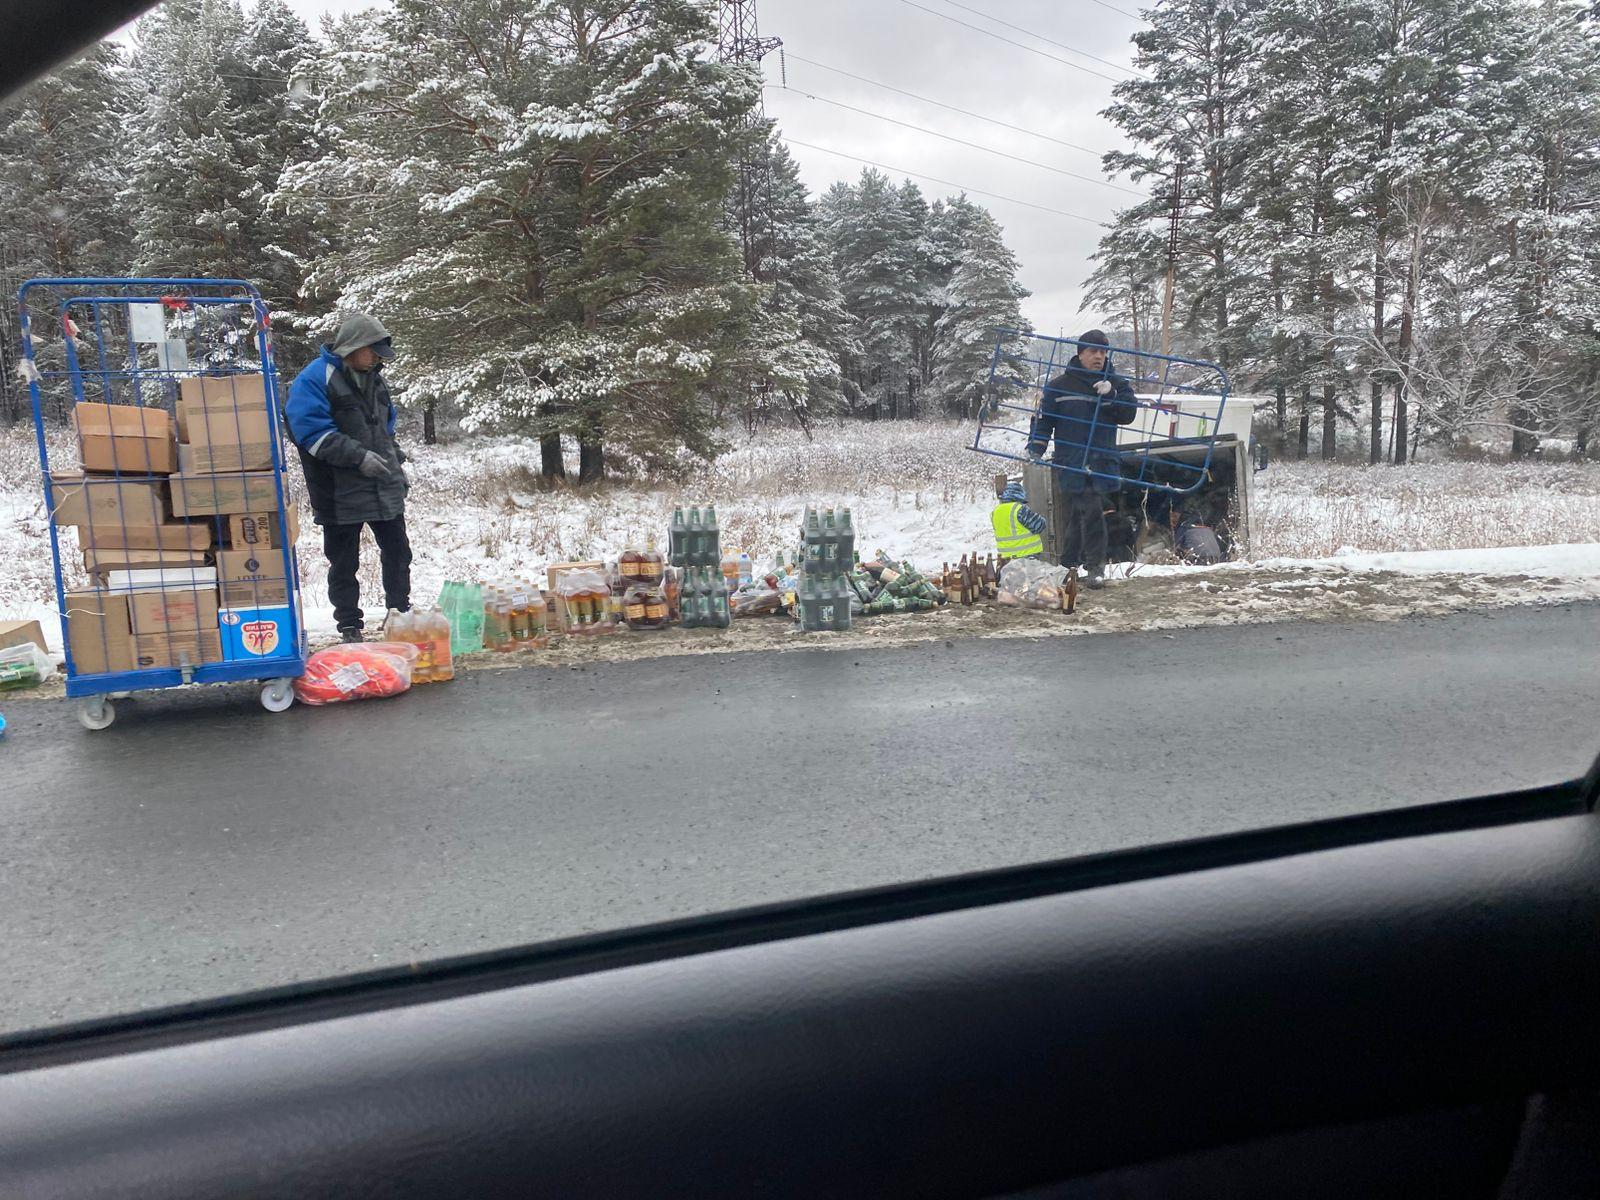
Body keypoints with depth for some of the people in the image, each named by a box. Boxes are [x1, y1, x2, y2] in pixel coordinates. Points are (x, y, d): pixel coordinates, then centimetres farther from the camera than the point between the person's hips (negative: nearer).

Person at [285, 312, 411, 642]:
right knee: (344, 564, 5)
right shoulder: (314, 380, -12)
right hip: (341, 494, -6)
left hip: (384, 489, 7)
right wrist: (359, 456, -25)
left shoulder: (373, 378, 12)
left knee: (398, 553, 12)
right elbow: (312, 432, -21)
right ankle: (349, 627, 16)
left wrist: (397, 471, 18)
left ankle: (400, 615, 26)